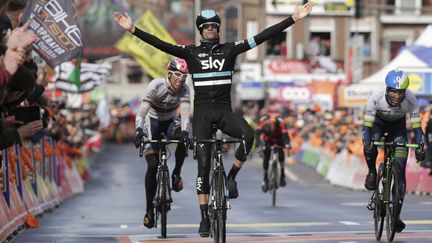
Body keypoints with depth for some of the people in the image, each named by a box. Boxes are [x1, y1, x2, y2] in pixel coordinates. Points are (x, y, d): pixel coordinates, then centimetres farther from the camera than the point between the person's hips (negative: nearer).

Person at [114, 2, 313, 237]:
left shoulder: (229, 49, 6)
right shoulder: (191, 52, 5)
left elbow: (262, 37, 0)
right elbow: (160, 44, -4)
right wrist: (133, 29, -15)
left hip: (224, 110, 0)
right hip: (202, 112, 0)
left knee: (248, 135, -31)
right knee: (203, 163, -5)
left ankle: (231, 177, -8)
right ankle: (204, 218, 0)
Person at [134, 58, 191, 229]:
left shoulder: (184, 90, -19)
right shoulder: (156, 85, -27)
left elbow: (185, 112, -31)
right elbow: (142, 110, -34)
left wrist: (184, 132, -49)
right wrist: (139, 131, -50)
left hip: (170, 121, 2)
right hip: (152, 121, -2)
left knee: (182, 137, -35)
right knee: (152, 165, -14)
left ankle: (176, 174, -12)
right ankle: (149, 209, -4)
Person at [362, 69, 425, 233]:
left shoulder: (410, 100, -32)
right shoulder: (376, 98, -35)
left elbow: (416, 125, -25)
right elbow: (367, 124, -30)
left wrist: (419, 147, -40)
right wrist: (367, 145, -46)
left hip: (398, 126, 0)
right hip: (379, 122, 0)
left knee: (400, 169, -12)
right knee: (370, 148, -34)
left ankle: (396, 215, -7)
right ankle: (372, 173, 0)